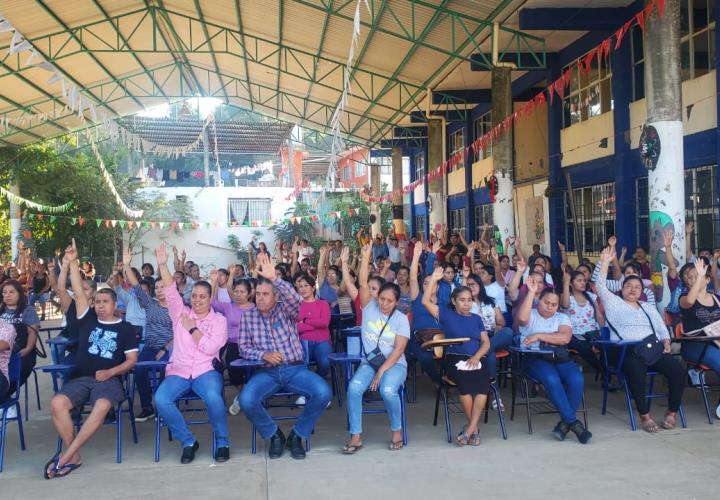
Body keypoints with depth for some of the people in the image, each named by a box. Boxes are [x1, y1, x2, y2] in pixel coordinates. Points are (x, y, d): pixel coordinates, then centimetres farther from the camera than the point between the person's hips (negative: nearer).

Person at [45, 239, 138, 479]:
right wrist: (73, 263, -5)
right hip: (80, 377, 3)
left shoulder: (125, 328, 10)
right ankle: (74, 456, -19)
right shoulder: (88, 320, 15)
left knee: (101, 407, -35)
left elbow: (132, 359, 5)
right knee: (57, 403, -28)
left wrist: (110, 372, -11)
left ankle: (65, 457, -29)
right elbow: (78, 293, 4)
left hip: (109, 378, -2)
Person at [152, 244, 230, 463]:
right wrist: (163, 265, -11)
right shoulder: (181, 313, 13)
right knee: (161, 400, -28)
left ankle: (222, 442, -10)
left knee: (213, 397, -36)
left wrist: (192, 328, -4)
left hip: (206, 371, -2)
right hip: (178, 371, 3)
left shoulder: (219, 320, 5)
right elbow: (171, 292, -1)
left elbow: (210, 348, -8)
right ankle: (188, 441, -7)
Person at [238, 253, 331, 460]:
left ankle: (297, 435, -3)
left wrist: (274, 277, -35)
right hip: (266, 371, 1)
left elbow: (296, 300, -22)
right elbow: (243, 347, 6)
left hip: (295, 369, -1)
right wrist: (263, 355, -15)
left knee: (323, 393, -27)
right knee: (246, 400, -30)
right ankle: (274, 434, 0)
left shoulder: (286, 310, 2)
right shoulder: (248, 316, 8)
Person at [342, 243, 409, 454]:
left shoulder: (401, 318, -2)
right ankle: (356, 436, -18)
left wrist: (382, 371, -19)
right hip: (368, 363, 2)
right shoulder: (369, 308, 4)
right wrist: (366, 256, -12)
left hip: (394, 364, -2)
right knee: (354, 387, -29)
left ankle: (396, 430, -6)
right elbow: (363, 283, -8)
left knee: (388, 390, -34)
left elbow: (398, 349, -9)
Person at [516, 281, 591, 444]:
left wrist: (539, 336, -11)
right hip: (534, 358, -3)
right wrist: (531, 292, -16)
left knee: (577, 380, -27)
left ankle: (565, 423, -12)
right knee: (552, 379, -34)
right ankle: (573, 422, -22)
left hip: (559, 357, 3)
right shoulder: (530, 315, 9)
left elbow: (565, 338, -4)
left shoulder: (562, 318, 16)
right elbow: (522, 318, -18)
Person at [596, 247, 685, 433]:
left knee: (677, 369, -23)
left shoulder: (649, 308, 29)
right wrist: (604, 263, -4)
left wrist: (666, 344, 6)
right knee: (637, 371, -38)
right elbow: (601, 287, 1)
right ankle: (644, 415, -26)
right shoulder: (614, 303, 15)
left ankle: (672, 412, -10)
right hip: (625, 350, -4)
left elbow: (662, 329, 26)